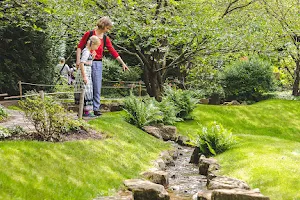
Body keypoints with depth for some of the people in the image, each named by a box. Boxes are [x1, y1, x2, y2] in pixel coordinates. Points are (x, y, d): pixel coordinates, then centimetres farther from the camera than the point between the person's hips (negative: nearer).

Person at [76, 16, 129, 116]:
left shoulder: (106, 39, 9)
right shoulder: (89, 34, -2)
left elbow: (113, 52, 9)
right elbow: (80, 47, 0)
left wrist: (123, 63, 7)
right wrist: (78, 60, -9)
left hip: (98, 64, 3)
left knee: (97, 87, 0)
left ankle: (96, 109, 4)